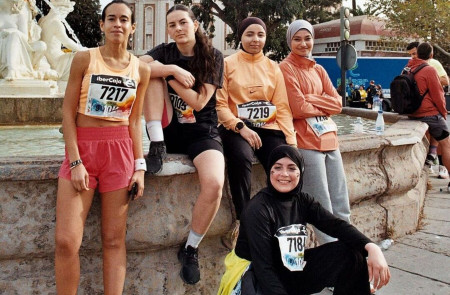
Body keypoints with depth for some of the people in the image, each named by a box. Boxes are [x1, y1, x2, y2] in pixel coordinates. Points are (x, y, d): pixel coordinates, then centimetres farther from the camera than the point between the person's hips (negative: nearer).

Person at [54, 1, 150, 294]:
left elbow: (135, 120, 8)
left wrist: (140, 165, 1)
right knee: (66, 241, -8)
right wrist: (75, 161, -12)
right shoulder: (84, 58, -1)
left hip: (120, 151, 2)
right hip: (82, 147, -1)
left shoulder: (141, 69, 5)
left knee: (114, 240, 4)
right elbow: (68, 111, -3)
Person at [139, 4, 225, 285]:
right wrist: (173, 70, -25)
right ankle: (157, 145, -20)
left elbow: (199, 102, -11)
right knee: (153, 73, -18)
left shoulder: (213, 57, 0)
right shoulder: (164, 52, 5)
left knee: (215, 184, -30)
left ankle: (191, 248, -7)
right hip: (169, 130, 2)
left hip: (202, 132, -2)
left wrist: (165, 73, -12)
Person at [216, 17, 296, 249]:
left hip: (268, 128, 3)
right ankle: (242, 221, -21)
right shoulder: (228, 64, 5)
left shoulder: (273, 68, 15)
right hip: (237, 128, -3)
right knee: (240, 157, -36)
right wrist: (241, 127, -18)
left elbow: (282, 106, 9)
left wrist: (291, 139, -4)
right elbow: (220, 104, -3)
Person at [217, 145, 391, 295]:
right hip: (256, 278, -6)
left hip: (292, 272, 7)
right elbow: (263, 267, -23)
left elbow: (336, 224, -13)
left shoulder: (302, 201, 0)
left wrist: (371, 247, -29)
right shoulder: (258, 209, -19)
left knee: (352, 253, -7)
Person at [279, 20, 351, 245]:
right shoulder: (286, 68, -3)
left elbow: (338, 103, 7)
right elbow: (299, 108, -12)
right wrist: (325, 105, 2)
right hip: (306, 142, -7)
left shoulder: (318, 70, 18)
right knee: (323, 210, -5)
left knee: (341, 207, 9)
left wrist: (311, 99, -6)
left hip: (329, 138, 7)